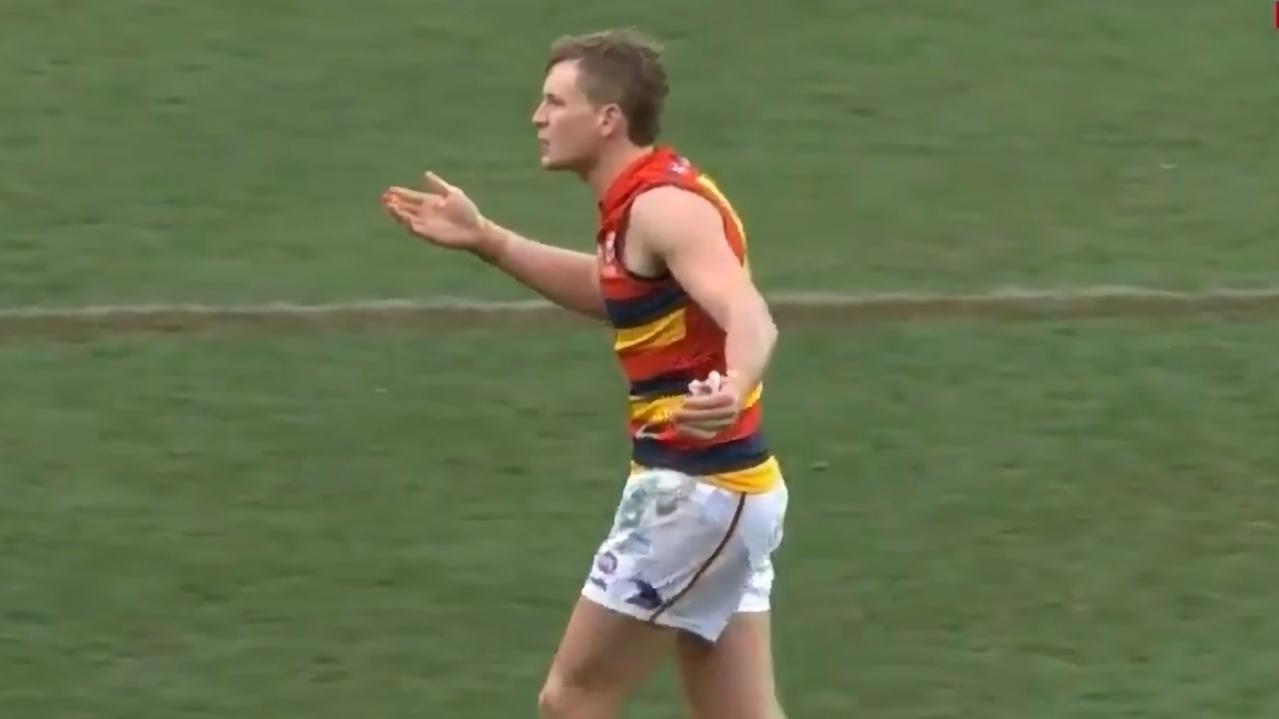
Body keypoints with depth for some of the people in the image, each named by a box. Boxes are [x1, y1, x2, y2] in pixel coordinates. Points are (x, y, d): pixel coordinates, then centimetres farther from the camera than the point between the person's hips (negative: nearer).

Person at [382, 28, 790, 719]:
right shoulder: (646, 198, 12)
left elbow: (751, 318, -34)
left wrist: (733, 388, -57)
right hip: (723, 486, 10)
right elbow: (614, 293, 32)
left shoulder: (665, 206, -18)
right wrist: (486, 241, 25)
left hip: (692, 490, -10)